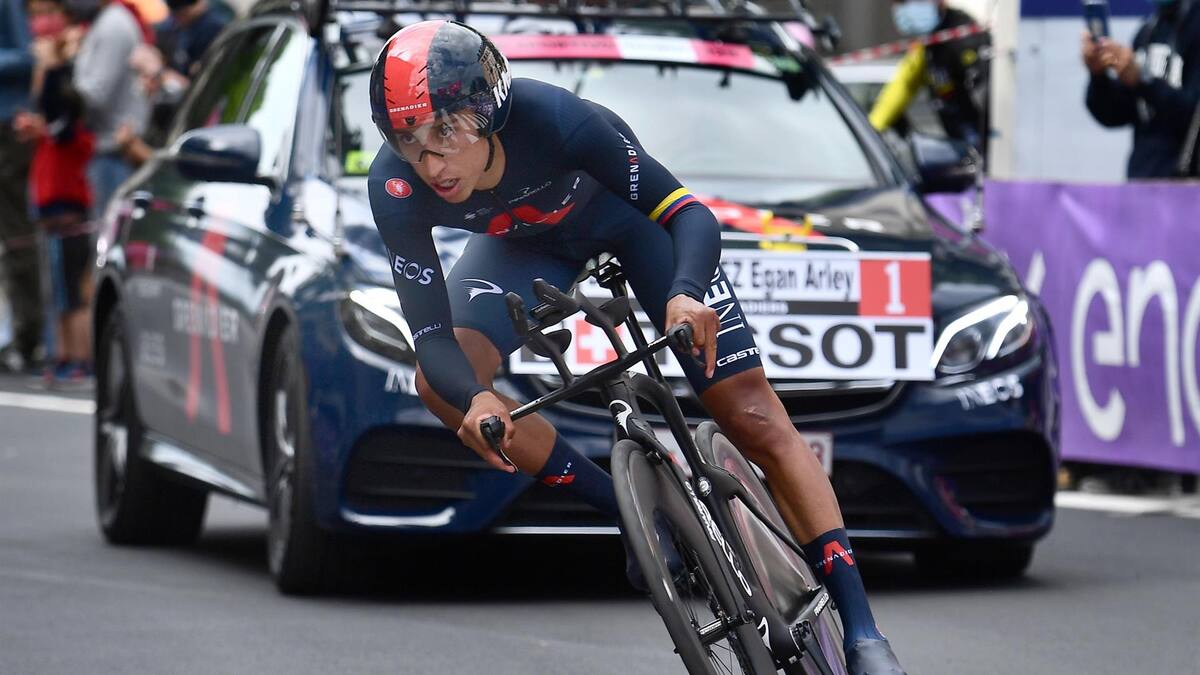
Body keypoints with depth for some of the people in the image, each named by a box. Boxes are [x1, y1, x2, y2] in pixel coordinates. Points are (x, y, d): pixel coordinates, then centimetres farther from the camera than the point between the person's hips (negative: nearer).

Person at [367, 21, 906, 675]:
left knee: (751, 413, -11)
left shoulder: (555, 118, -41)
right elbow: (432, 333, -30)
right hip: (524, 243, 3)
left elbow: (691, 214, -35)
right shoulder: (396, 187, -32)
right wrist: (475, 400, -52)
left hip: (626, 209, -3)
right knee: (440, 384, -21)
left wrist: (685, 294, -56)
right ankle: (634, 515, -4)